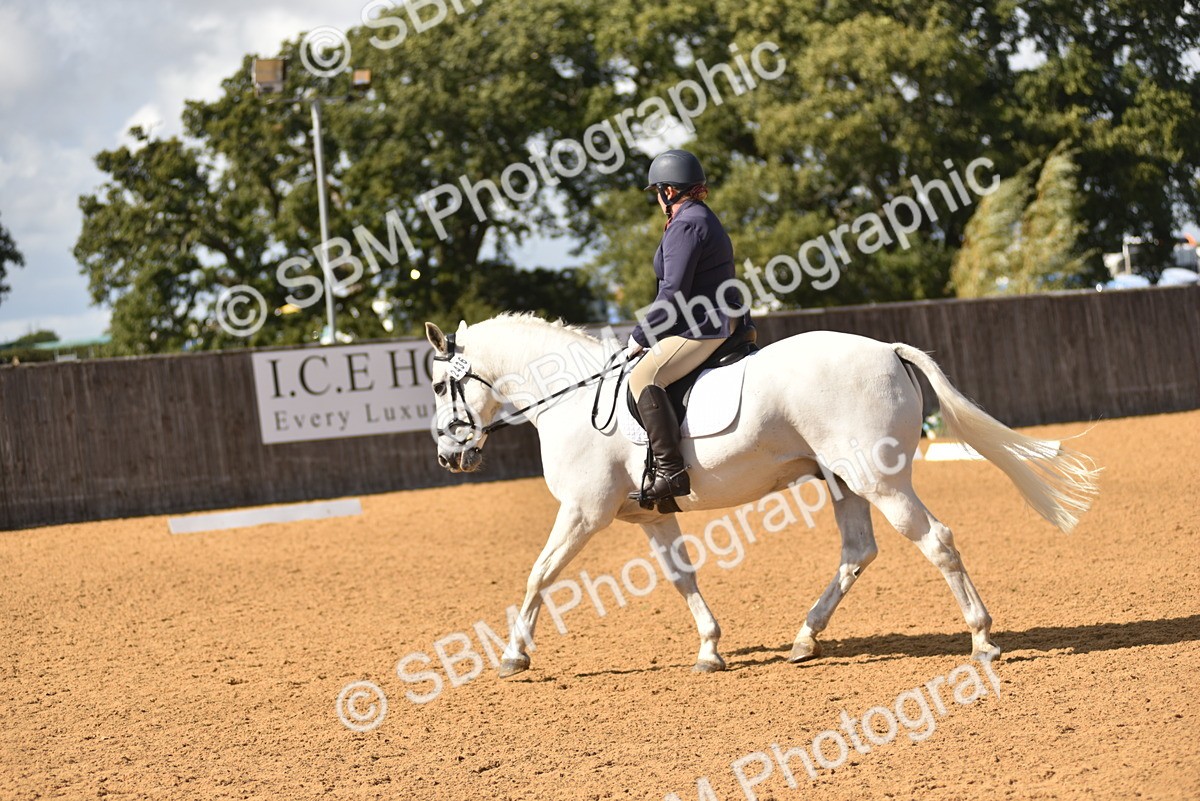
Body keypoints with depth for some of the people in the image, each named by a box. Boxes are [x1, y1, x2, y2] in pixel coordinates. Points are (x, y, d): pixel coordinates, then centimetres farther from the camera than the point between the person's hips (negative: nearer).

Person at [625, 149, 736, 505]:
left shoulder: (685, 225, -13)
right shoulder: (705, 219, 20)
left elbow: (672, 295, -19)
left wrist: (639, 337, -10)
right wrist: (649, 333, 22)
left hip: (700, 328, -12)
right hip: (716, 322, 12)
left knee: (643, 377, -25)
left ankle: (671, 471, -34)